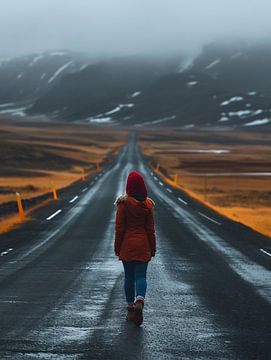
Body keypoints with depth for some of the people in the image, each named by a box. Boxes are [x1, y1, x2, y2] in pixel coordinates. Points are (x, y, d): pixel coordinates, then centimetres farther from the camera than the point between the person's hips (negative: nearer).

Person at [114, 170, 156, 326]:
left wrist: (117, 247, 3)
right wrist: (153, 248, 9)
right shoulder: (147, 204, -2)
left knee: (129, 277, 10)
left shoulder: (123, 203, -8)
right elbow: (150, 228, 2)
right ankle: (139, 301, -25)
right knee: (141, 276, 1)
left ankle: (130, 308, 14)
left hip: (127, 244, -1)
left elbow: (119, 227, -6)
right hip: (143, 244, 1)